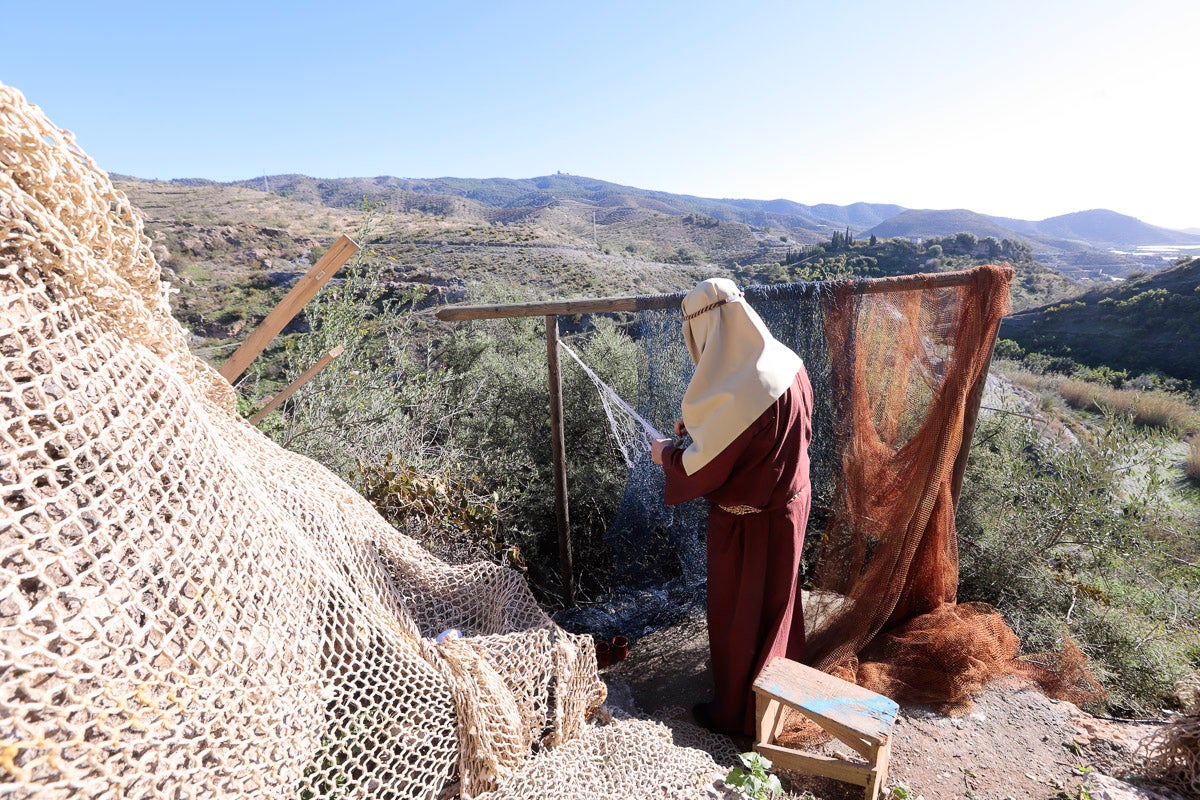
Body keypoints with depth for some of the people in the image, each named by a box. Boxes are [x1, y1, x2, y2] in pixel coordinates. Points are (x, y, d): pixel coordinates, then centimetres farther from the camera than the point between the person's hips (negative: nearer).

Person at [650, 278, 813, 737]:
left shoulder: (738, 389, -30)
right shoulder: (785, 364, -3)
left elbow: (703, 466, -22)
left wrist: (666, 454, -3)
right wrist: (700, 429, 9)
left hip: (748, 522, -9)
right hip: (788, 504, 9)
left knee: (738, 616, 12)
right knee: (774, 604, 26)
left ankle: (737, 712, 34)